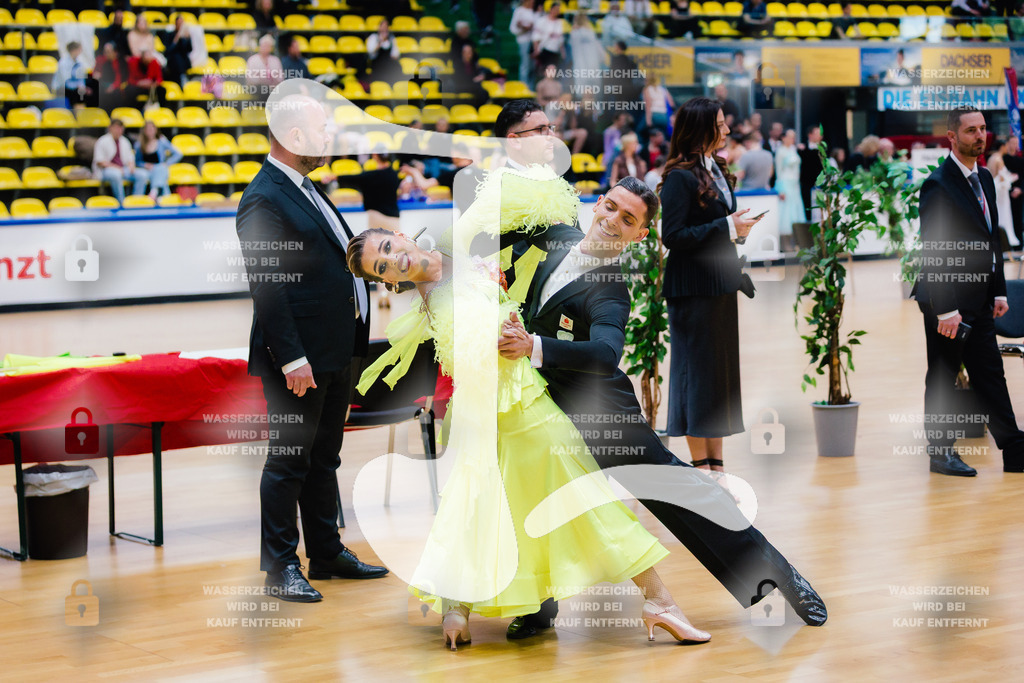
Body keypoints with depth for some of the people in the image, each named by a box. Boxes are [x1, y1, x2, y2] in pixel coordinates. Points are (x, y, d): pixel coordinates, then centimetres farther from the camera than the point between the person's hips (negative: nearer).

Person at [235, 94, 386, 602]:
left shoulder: (306, 191, 16)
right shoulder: (264, 200, -15)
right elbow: (266, 287, -20)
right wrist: (292, 359, -24)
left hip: (337, 353, 10)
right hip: (300, 358, -9)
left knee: (324, 457, 17)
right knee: (289, 460, -1)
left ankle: (327, 552, 27)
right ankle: (280, 566, 7)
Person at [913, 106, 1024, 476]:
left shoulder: (984, 178, 12)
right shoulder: (938, 185, -14)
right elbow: (931, 251, -17)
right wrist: (945, 309, -20)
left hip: (979, 301, 8)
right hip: (949, 301, -8)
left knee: (990, 375, 10)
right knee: (942, 377, 3)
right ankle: (941, 453, 13)